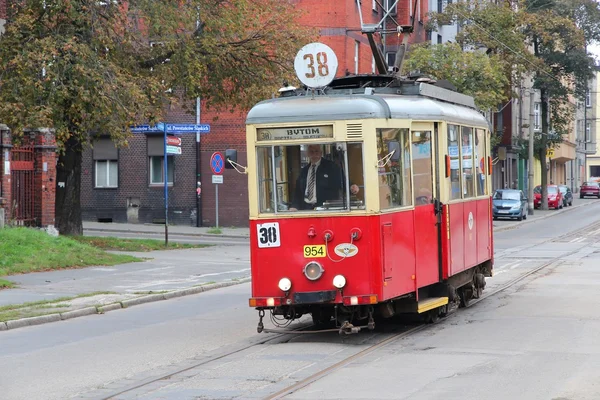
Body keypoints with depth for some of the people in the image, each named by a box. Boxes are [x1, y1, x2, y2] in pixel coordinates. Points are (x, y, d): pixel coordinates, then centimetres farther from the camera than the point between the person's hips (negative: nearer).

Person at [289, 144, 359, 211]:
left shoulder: (330, 167, 5)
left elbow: (342, 182, 0)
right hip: (306, 208, 4)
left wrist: (351, 188, -21)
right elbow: (298, 192, 16)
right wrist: (294, 207, 0)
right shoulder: (304, 171, 18)